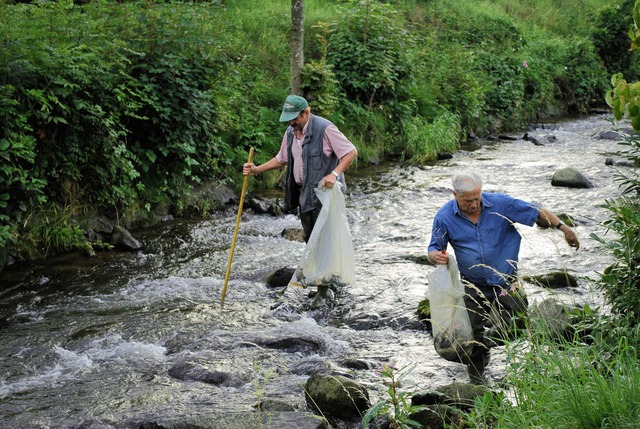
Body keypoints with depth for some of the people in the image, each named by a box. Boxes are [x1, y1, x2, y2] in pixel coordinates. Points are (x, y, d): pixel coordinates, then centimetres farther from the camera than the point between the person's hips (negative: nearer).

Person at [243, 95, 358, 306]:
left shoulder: (325, 129, -15)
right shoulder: (290, 133, 10)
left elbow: (351, 152, -14)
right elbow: (281, 159, 23)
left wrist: (334, 173, -27)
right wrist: (257, 169, 10)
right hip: (304, 193, 8)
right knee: (310, 239, 10)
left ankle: (323, 290, -4)